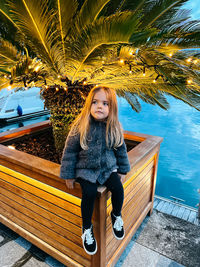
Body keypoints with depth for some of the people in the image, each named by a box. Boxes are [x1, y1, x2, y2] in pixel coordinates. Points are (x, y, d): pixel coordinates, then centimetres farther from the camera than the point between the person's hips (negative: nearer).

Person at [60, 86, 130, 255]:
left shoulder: (114, 127, -6)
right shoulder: (81, 127, -14)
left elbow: (121, 149, 8)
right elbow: (70, 150, -6)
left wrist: (122, 170, 13)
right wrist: (69, 175, -3)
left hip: (108, 167, 2)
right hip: (86, 168, -2)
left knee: (118, 188, -16)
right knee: (89, 193, -21)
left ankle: (116, 216, 19)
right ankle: (87, 228, 9)